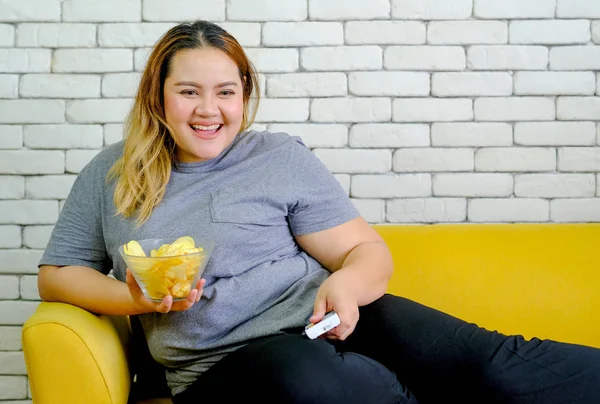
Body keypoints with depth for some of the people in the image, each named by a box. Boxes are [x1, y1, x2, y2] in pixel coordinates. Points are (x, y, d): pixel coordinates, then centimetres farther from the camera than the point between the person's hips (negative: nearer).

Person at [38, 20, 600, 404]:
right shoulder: (111, 174, 14)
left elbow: (369, 251, 8)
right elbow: (57, 273, 17)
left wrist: (346, 283, -17)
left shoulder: (279, 157, 9)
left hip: (321, 319, 1)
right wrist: (132, 298, -4)